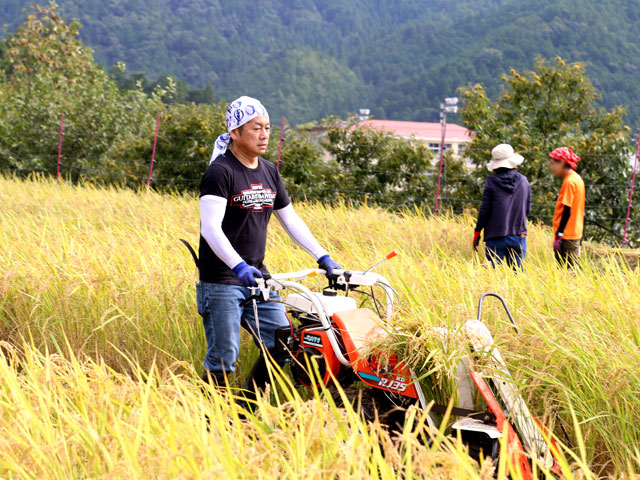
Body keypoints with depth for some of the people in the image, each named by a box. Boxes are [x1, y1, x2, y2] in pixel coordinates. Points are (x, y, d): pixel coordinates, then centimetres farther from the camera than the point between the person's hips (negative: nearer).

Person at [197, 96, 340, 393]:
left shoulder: (269, 173, 12)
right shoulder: (220, 172, -12)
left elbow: (291, 220, 19)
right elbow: (210, 228, -22)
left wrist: (323, 258, 11)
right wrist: (238, 267, -34)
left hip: (257, 278, 7)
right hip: (222, 281, -7)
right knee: (223, 360, -6)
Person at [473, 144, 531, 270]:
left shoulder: (491, 182, -5)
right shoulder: (523, 181, 5)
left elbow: (485, 210, -5)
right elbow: (527, 209, 11)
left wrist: (477, 232, 4)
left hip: (496, 237, -3)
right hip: (518, 235, 3)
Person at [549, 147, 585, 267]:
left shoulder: (569, 181, -14)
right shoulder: (577, 179, 14)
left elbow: (567, 211, -19)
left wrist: (558, 235, -18)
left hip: (567, 237, -9)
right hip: (576, 234, 9)